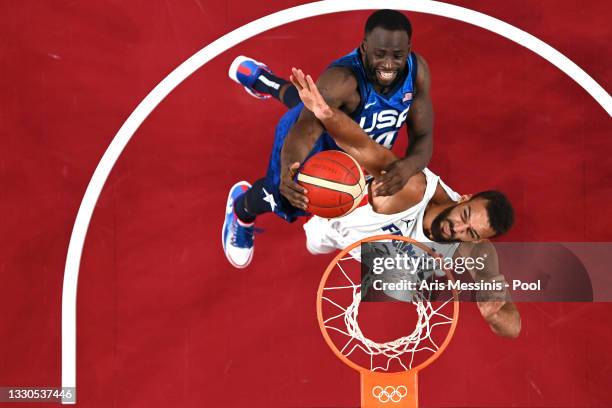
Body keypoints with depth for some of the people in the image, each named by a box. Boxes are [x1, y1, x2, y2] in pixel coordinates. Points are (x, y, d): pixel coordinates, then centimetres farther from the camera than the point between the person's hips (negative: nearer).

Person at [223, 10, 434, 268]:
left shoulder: (417, 71, -33)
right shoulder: (341, 80, -49)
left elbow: (423, 137, -29)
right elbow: (304, 133, -53)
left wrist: (408, 167, -52)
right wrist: (288, 172, -75)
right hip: (320, 136, -6)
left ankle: (262, 80, 67)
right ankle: (242, 210, 36)